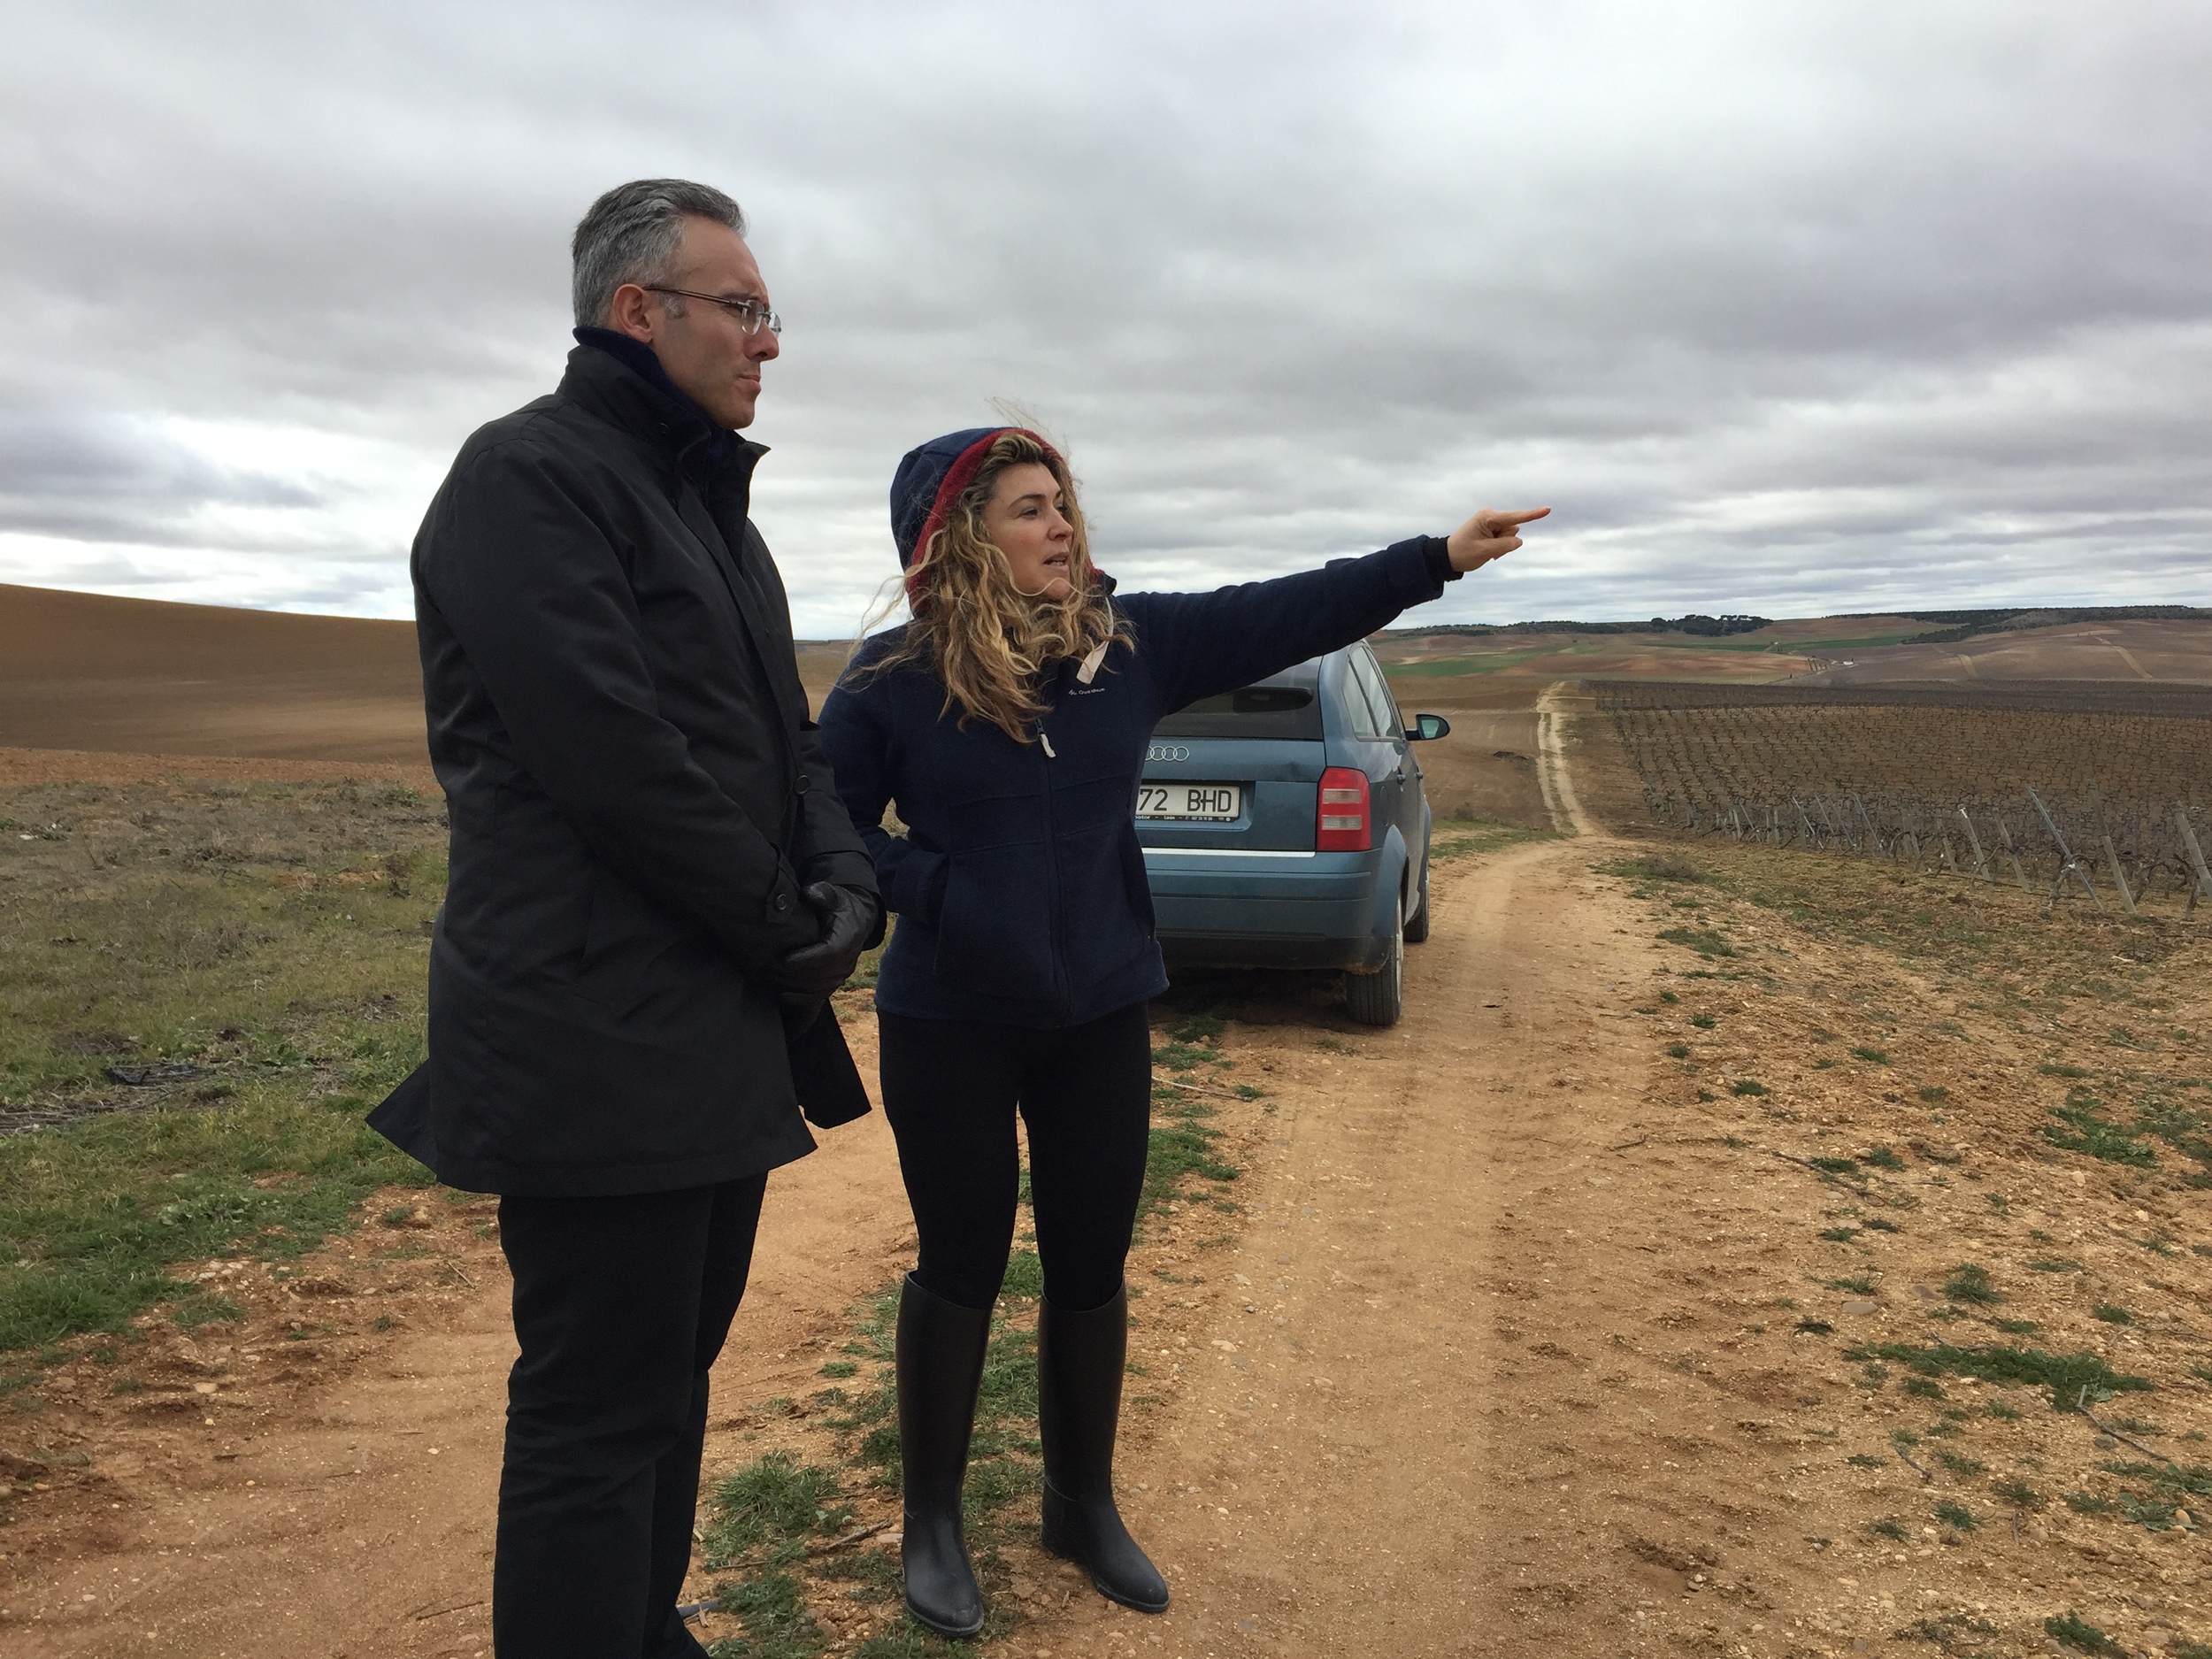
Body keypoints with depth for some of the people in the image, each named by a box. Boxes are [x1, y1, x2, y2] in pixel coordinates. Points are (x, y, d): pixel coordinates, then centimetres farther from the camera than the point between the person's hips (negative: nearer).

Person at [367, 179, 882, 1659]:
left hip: (722, 1034, 9)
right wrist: (788, 932, -11)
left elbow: (787, 734, 16)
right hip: (601, 1037, -9)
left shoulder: (712, 505, 18)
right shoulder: (531, 474, -11)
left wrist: (846, 890, -2)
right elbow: (613, 759, -21)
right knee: (601, 1409, 0)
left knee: (676, 1360, 19)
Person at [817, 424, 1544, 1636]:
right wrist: (927, 891, -18)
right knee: (961, 1268, 9)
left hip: (1102, 1017, 4)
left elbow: (1288, 614, -1)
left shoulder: (1134, 642, -2)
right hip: (949, 1026, -3)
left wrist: (1438, 558, -4)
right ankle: (933, 1520, 30)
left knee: (1092, 1267, 14)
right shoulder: (890, 678, -11)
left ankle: (1083, 1504, 35)